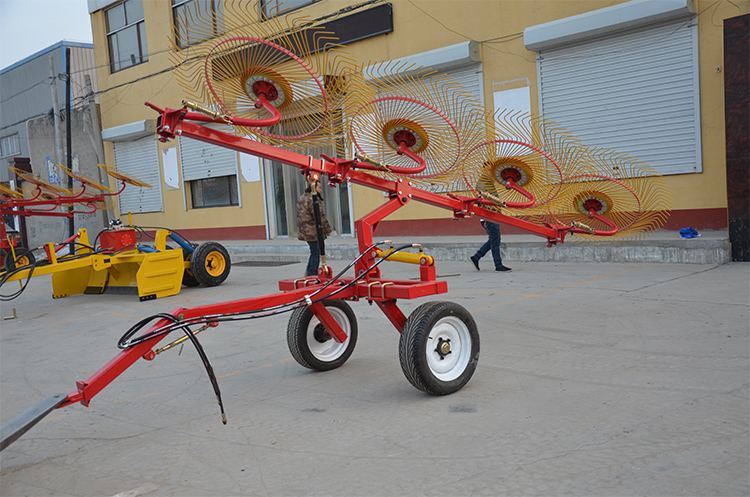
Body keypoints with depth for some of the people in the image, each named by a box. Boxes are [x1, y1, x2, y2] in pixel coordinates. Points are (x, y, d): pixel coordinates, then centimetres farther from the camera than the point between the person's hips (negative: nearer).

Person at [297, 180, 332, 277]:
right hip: (313, 231, -9)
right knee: (316, 252, -1)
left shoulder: (301, 198, 15)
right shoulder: (314, 199, -17)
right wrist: (328, 229, -10)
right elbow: (320, 217, -19)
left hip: (304, 231, 9)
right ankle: (312, 274, 1)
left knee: (314, 251, 19)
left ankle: (308, 273, 20)